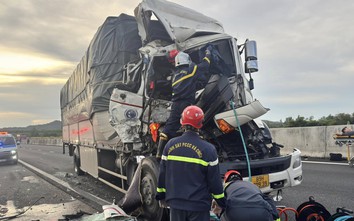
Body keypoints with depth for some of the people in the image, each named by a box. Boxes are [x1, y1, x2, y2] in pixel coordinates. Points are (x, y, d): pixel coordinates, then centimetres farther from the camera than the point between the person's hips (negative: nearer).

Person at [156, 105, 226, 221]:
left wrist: (161, 195, 17)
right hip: (199, 205, -3)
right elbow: (214, 180, -8)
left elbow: (162, 173, 3)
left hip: (175, 202, 3)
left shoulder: (170, 144, -4)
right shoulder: (208, 149, -14)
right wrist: (221, 202, 6)